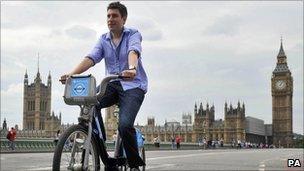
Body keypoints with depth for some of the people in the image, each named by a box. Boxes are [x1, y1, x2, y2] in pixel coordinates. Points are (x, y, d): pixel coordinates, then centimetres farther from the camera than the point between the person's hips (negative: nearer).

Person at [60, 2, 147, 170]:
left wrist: (132, 68, -46)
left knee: (125, 125, -25)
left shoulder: (133, 34, -1)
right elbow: (91, 58, -6)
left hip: (133, 85, -4)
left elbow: (133, 52, -24)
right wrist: (72, 74, -23)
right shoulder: (103, 39, 11)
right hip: (112, 84, 4)